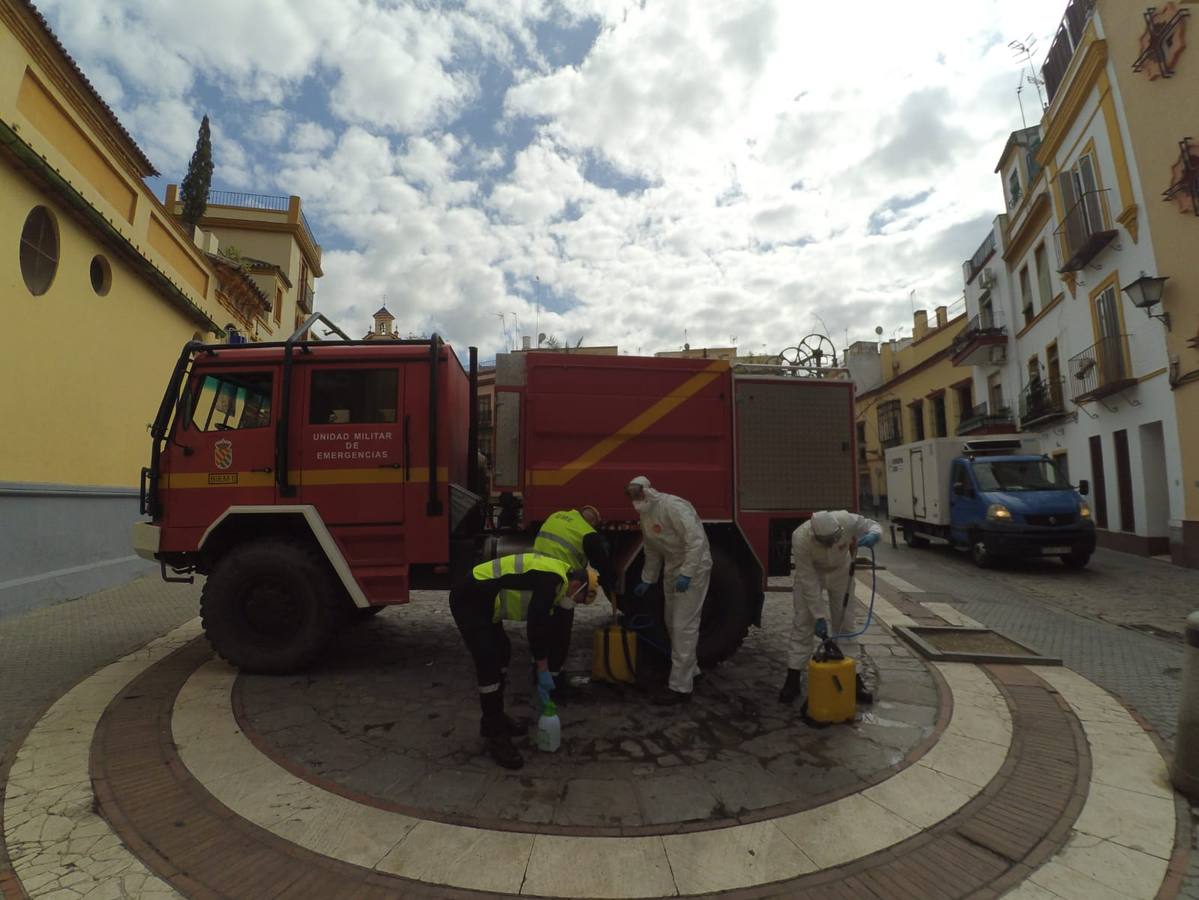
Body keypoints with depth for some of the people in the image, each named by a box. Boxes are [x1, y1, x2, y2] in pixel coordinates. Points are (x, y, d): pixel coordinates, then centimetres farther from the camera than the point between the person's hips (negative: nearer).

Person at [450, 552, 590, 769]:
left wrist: (542, 672, 20)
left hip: (480, 600, 11)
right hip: (468, 600, -11)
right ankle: (494, 735, 1)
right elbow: (537, 625, -20)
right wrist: (543, 670, -10)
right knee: (488, 662, -11)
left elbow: (541, 623, 19)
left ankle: (495, 718, 30)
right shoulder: (554, 579, -16)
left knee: (502, 650, 18)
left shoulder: (552, 578, 15)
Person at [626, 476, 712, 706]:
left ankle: (680, 687, -2)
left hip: (693, 568, -9)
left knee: (684, 627, -8)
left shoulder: (672, 506, -21)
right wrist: (646, 581, 20)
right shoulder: (646, 516, 7)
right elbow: (652, 553, 17)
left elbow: (696, 539, -26)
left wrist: (686, 574, -28)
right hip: (673, 570, 9)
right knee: (672, 624, 18)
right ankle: (689, 669, 36)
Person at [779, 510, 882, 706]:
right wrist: (819, 616, -26)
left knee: (845, 622, 1)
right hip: (810, 572, -2)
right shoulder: (800, 538, -37)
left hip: (841, 570, 2)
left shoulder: (848, 521, -35)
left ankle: (853, 679, 9)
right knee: (803, 623, -3)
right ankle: (792, 680, 5)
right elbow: (809, 581, -29)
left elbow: (874, 526, -15)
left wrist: (872, 535, -40)